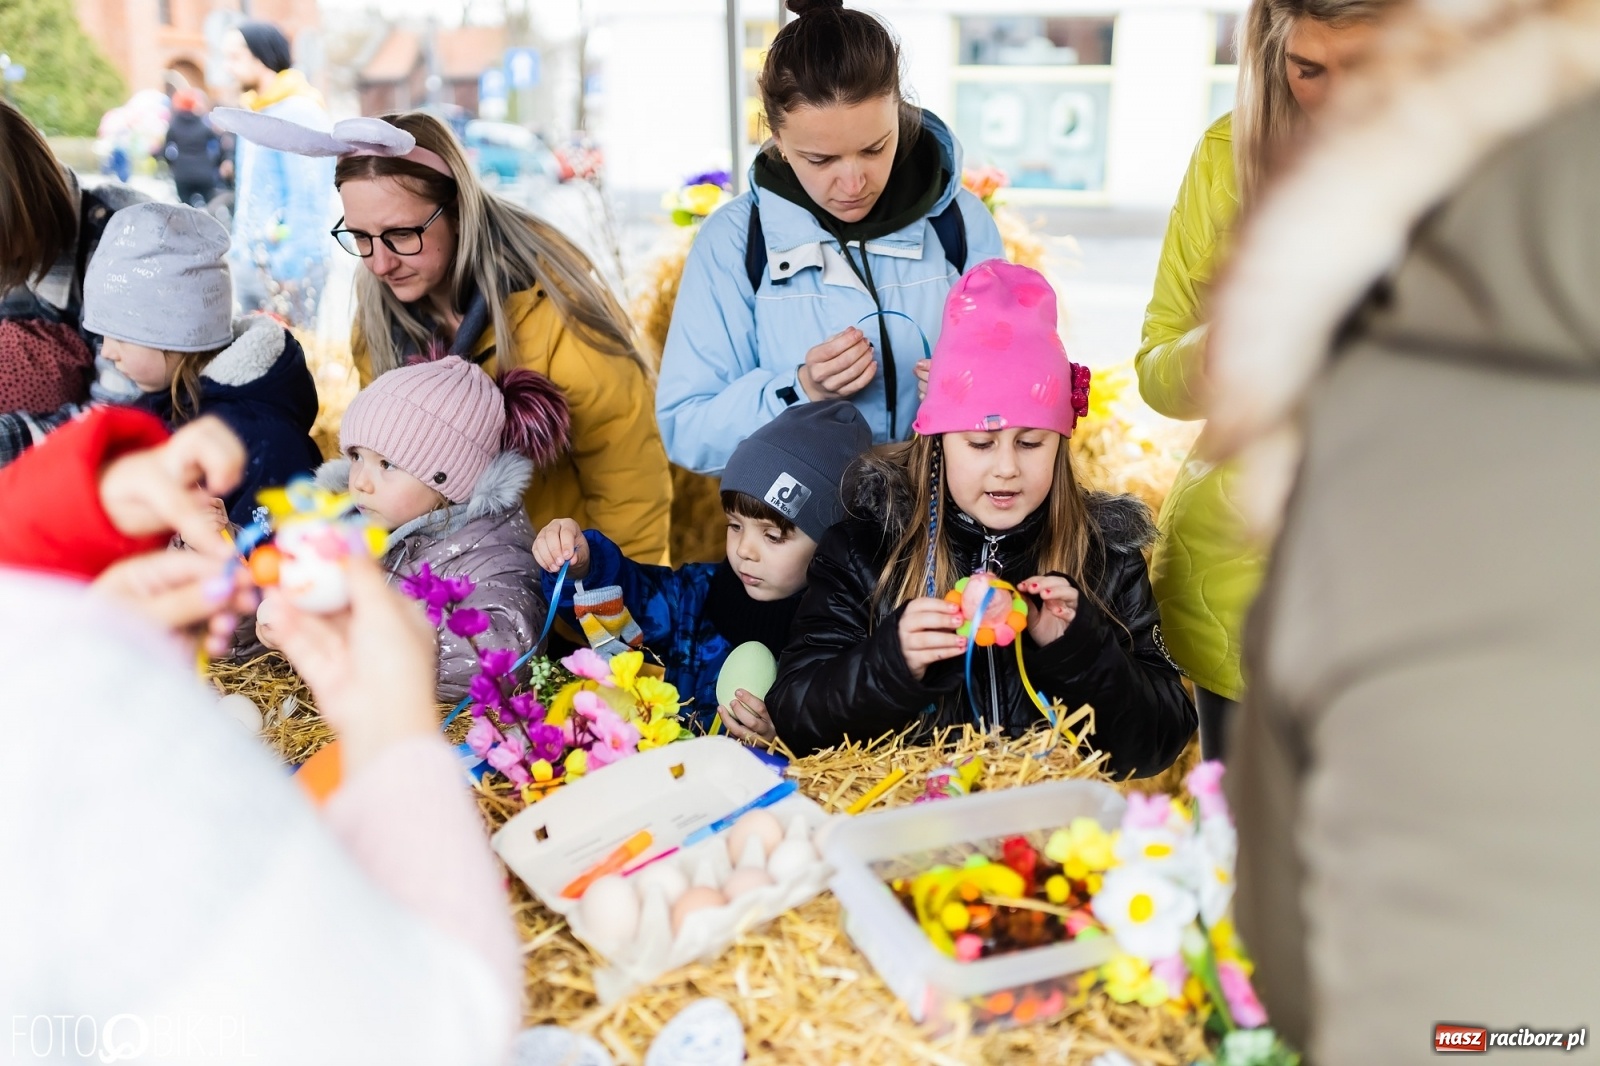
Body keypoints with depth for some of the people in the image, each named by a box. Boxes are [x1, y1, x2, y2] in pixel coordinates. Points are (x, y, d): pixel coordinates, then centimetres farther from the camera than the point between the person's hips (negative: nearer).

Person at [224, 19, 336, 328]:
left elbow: (309, 205, -17)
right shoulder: (255, 115, 15)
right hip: (248, 266, 9)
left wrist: (290, 274, -19)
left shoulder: (299, 115, -13)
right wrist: (239, 255, 15)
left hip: (287, 269, -9)